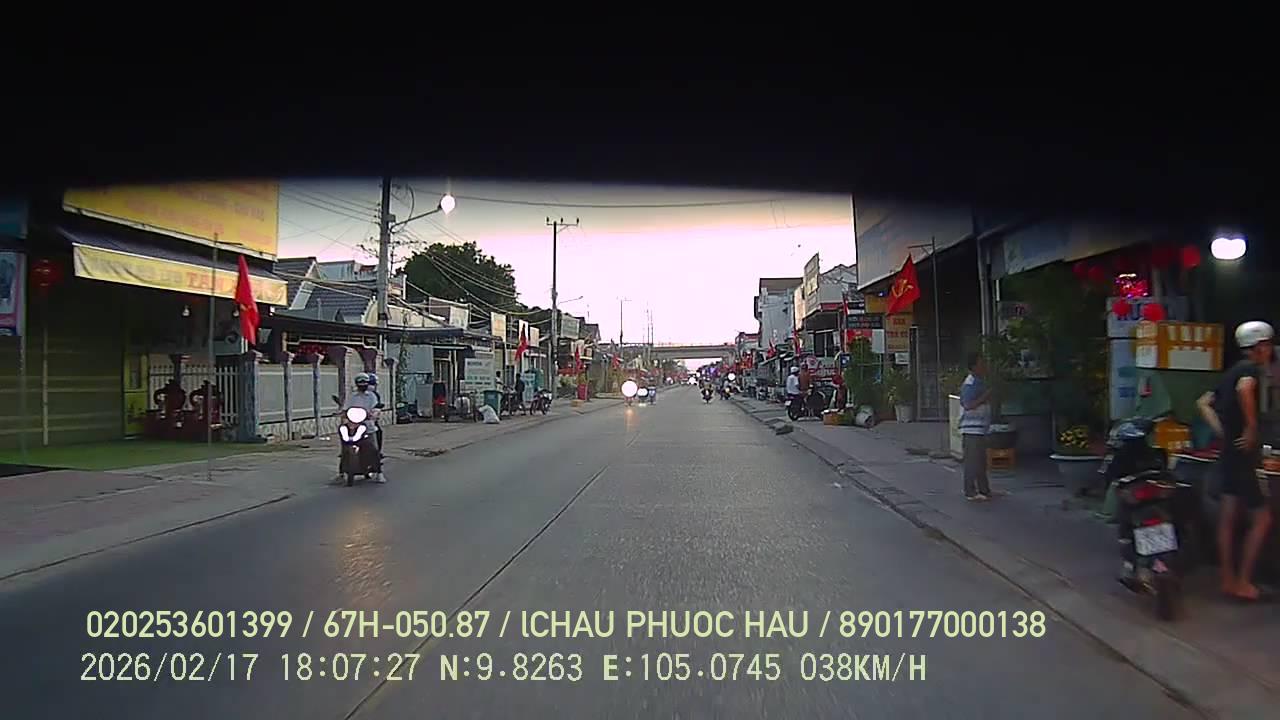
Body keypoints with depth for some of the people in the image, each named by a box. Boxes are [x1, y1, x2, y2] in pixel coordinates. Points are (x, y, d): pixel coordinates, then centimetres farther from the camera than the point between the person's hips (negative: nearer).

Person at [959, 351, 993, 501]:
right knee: (973, 460, -6)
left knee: (981, 461, 15)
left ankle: (984, 490, 24)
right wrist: (985, 396, -22)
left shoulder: (980, 382, 16)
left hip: (980, 428, 10)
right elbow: (968, 405, -24)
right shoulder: (970, 384, -15)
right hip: (971, 428, -10)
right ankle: (971, 492, -1)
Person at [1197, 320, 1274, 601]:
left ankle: (1228, 579, 18)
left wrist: (1222, 431, 12)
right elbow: (1244, 389, -35)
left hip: (1229, 451, 9)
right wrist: (1252, 428, -27)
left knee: (1228, 516, 11)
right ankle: (1243, 581, 2)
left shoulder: (1233, 371, 14)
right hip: (1244, 453, -9)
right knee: (1263, 517, -1)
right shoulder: (1252, 368, -12)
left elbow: (1204, 402, 20)